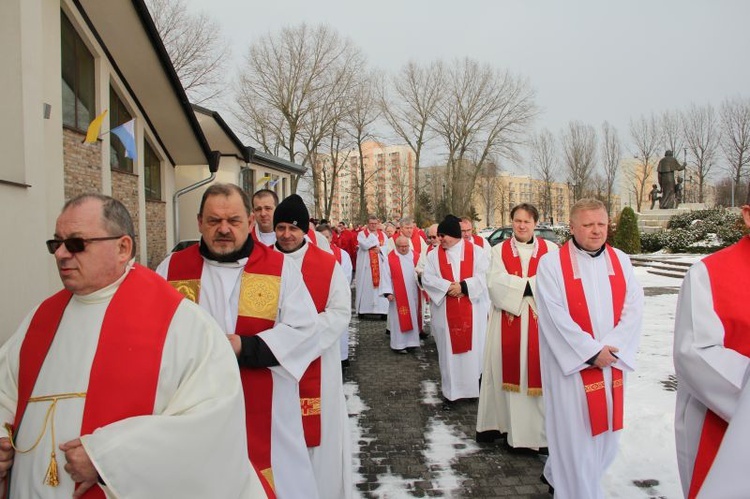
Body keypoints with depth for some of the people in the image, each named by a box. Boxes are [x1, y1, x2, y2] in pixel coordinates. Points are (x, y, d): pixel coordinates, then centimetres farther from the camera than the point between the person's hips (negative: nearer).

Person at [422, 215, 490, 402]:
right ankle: (450, 391, 18)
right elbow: (427, 279, -5)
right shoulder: (434, 255, 4)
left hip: (471, 310, -1)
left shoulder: (476, 252, 1)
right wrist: (448, 287, -19)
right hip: (444, 312, 1)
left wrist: (463, 286, -19)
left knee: (472, 348, 6)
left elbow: (483, 276, -7)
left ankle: (473, 387, 22)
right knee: (449, 350, 6)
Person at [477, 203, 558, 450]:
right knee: (508, 372, 6)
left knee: (538, 373, 2)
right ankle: (502, 422, 19)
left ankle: (542, 429, 13)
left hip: (540, 322, 0)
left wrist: (515, 286, -13)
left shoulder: (550, 250, 4)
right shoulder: (499, 251, 6)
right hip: (507, 322, 1)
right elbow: (495, 283, -8)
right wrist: (532, 286, -13)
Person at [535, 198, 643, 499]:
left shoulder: (621, 261, 6)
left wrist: (610, 347, -14)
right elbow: (555, 317, -14)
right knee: (575, 434, 1)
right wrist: (592, 352, -15)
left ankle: (558, 475, 38)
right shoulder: (551, 263, -9)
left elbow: (633, 308, -1)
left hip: (612, 362, 5)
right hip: (571, 364, -5)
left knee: (606, 430, 16)